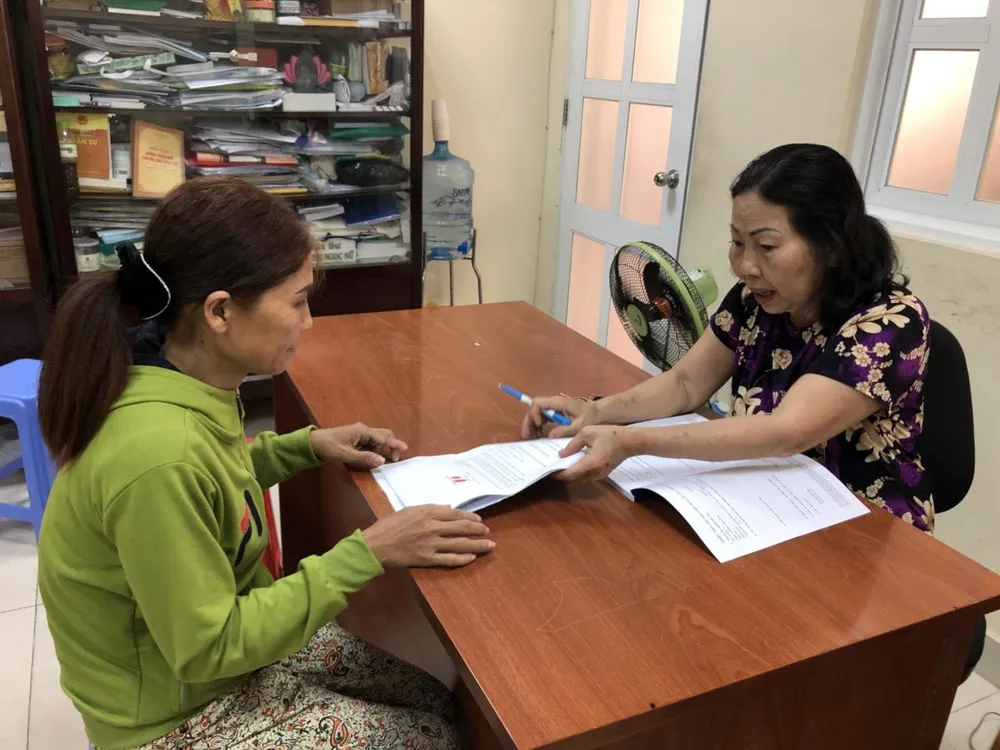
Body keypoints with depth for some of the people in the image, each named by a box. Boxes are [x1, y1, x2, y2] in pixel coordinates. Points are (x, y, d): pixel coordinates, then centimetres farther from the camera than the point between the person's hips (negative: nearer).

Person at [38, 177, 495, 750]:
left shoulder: (184, 384, -10)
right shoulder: (159, 453, -36)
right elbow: (209, 649, -27)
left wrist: (307, 446, -2)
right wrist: (365, 554, -26)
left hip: (221, 644, 7)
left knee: (439, 699, 10)